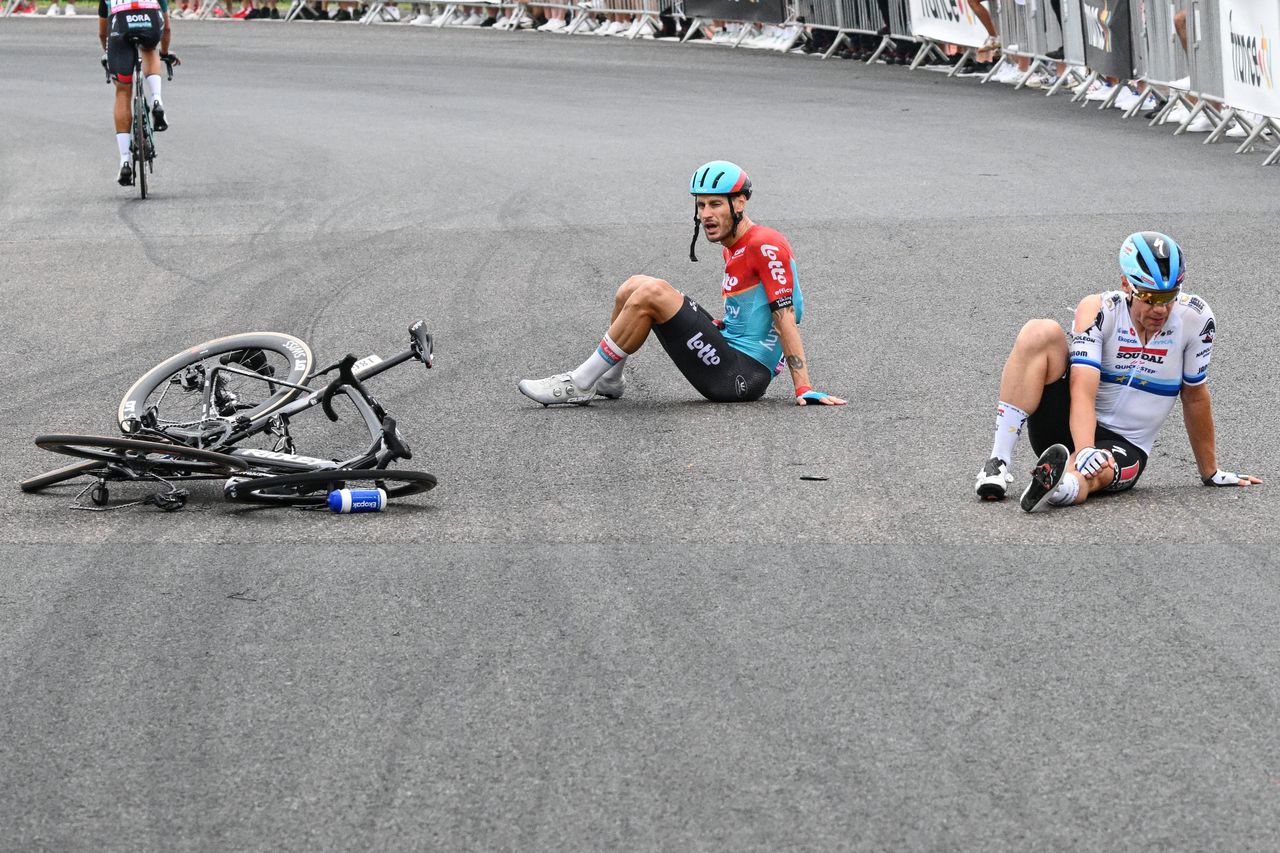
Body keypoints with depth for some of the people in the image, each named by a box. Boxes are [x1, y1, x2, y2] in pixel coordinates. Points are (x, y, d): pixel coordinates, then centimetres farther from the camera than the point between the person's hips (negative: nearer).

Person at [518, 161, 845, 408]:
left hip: (741, 377, -10)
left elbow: (786, 318, -18)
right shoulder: (733, 249, 15)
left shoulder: (766, 246, -13)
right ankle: (609, 379, 18)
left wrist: (804, 390, -21)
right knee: (635, 286, 10)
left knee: (651, 293, -22)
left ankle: (579, 384, -14)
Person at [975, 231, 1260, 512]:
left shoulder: (1194, 318, -9)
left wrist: (1211, 473, 14)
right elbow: (1083, 391, -25)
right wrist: (1085, 452, -43)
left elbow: (1195, 397, 5)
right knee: (1040, 333, -26)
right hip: (1071, 426, 0)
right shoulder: (1098, 311, -13)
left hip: (1124, 448, 0)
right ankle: (998, 463, -31)